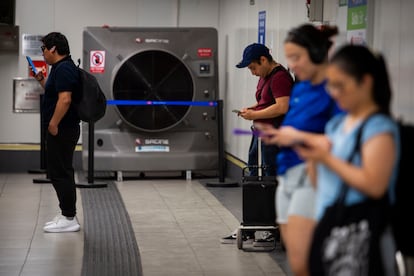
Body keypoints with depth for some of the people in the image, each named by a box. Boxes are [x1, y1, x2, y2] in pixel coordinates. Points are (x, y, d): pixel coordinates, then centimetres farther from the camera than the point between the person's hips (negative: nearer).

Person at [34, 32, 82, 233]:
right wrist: (41, 80, 16)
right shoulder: (62, 68, 16)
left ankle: (69, 219, -3)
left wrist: (53, 124, -22)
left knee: (60, 173, -7)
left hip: (62, 130, -11)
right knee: (60, 173, 14)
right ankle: (67, 216, 20)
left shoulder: (64, 69, -17)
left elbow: (65, 99, -26)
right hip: (62, 130, 11)